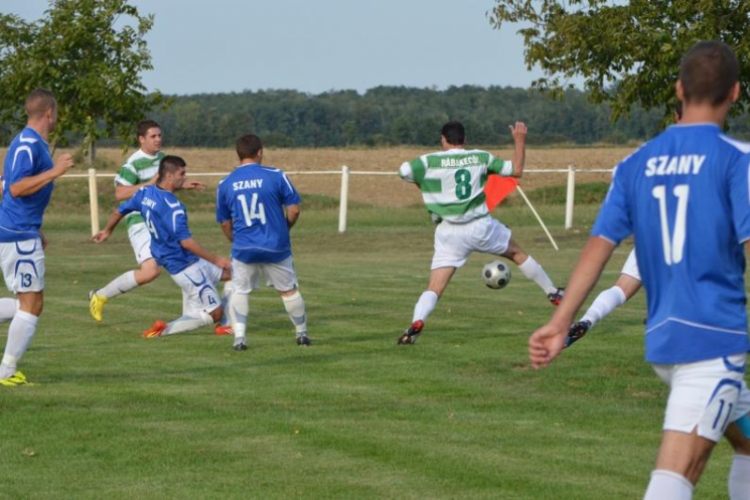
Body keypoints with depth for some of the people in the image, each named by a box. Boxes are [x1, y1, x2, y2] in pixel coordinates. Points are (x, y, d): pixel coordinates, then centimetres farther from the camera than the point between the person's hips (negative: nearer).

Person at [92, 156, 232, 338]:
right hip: (185, 266, -10)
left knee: (230, 272, 17)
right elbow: (185, 241, -28)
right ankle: (165, 330, -7)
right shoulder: (173, 206, -24)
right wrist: (215, 260, -20)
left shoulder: (145, 192, 2)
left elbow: (120, 211, 17)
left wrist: (107, 231, 37)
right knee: (214, 313, -4)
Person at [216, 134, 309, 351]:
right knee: (289, 290, 17)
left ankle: (239, 337, -1)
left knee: (239, 291, 14)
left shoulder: (225, 184, 1)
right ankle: (302, 333, 29)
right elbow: (294, 209, -4)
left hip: (243, 249, 1)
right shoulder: (275, 176, -6)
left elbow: (225, 223, 8)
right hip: (276, 247, -1)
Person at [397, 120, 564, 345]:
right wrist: (520, 141, 23)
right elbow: (516, 170, 10)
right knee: (518, 253, 27)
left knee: (434, 288, -3)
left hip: (450, 233, -1)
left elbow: (404, 171, -15)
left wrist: (422, 183, 5)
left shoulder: (431, 161, -3)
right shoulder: (480, 157, 4)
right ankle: (553, 293, 38)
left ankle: (416, 322, -30)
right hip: (481, 226, 1)